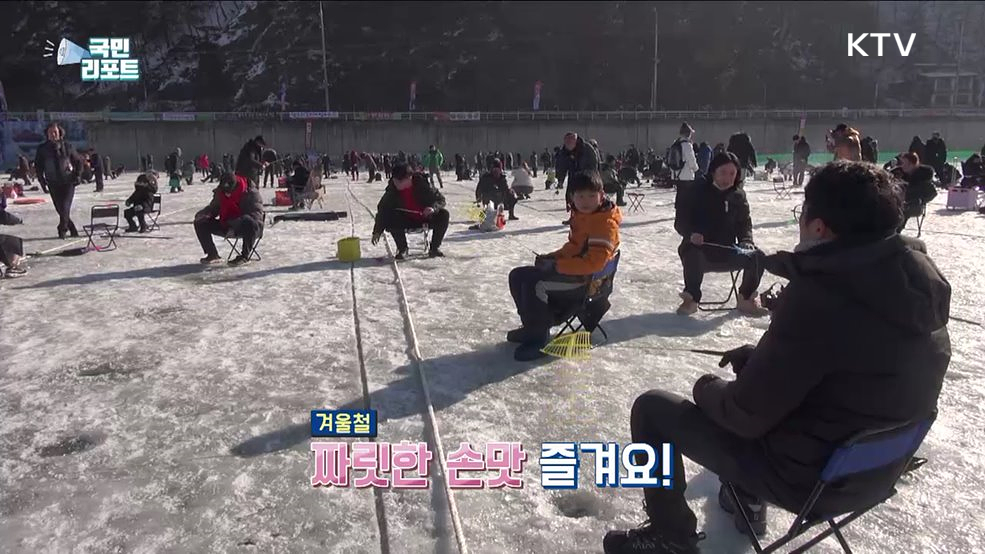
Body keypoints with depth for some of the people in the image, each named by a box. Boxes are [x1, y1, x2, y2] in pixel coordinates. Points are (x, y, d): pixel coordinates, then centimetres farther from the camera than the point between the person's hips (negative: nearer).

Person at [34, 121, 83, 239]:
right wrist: (41, 179, 2)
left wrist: (77, 175, -1)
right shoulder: (43, 149, 4)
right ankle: (73, 230, 16)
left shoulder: (67, 146, 0)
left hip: (68, 182, -2)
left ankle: (62, 229, -1)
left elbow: (79, 161, 10)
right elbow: (38, 165, 13)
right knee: (60, 208, 4)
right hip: (53, 183, 2)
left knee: (65, 207, -12)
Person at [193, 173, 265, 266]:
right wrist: (203, 213, -10)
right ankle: (213, 255, 3)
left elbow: (256, 215, -26)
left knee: (250, 222, -42)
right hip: (225, 227, 6)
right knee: (200, 223, -5)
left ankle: (244, 256, -25)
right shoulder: (219, 192, -1)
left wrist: (236, 223, -37)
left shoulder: (250, 193, -20)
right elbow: (213, 208, 14)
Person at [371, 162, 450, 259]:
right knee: (389, 219, -27)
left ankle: (435, 247, -6)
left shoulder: (422, 183, -18)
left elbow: (440, 199, -9)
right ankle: (402, 248, -5)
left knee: (444, 215, -23)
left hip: (425, 218, 0)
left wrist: (433, 208, -32)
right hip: (405, 221, 1)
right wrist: (377, 231, -13)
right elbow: (382, 210, -7)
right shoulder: (392, 190, -14)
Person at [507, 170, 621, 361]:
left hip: (588, 281, -10)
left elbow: (593, 263, -27)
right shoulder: (580, 216, 10)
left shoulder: (606, 223, -19)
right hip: (573, 271, 10)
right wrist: (552, 257, 5)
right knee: (518, 276, 8)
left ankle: (537, 339, -17)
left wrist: (557, 266, -23)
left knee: (536, 285, -30)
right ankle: (532, 325, 18)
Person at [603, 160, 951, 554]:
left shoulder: (816, 298, -32)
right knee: (753, 366, 29)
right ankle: (747, 498, 40)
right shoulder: (919, 282, -6)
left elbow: (745, 414, -22)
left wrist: (707, 389, -2)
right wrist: (759, 356, 10)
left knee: (652, 409, 2)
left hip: (808, 480, -8)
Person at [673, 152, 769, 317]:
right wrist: (691, 233, -28)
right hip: (698, 249, -4)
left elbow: (744, 222, 13)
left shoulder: (738, 195, 6)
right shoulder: (696, 191, -7)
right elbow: (680, 221, -7)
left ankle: (745, 299, 5)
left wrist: (746, 240, -9)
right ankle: (691, 299, -14)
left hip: (727, 251, 4)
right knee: (693, 255, -39)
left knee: (757, 256, -17)